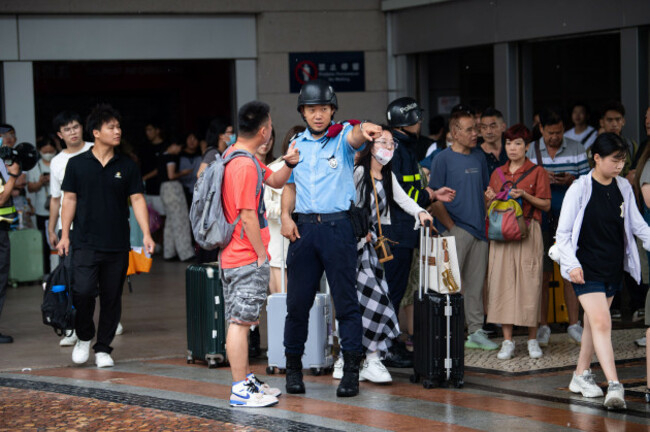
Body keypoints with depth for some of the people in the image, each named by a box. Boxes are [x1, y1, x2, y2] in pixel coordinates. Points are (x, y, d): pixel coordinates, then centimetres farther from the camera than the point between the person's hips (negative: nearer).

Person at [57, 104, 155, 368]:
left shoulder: (127, 167, 6)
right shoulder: (77, 164, 4)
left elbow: (137, 200, 4)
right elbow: (69, 200, 7)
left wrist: (146, 234, -7)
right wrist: (65, 235, 2)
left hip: (117, 245, 2)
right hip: (85, 244, -2)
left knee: (112, 298, 4)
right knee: (83, 291, -14)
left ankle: (103, 349, 17)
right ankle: (84, 337, 11)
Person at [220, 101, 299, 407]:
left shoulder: (235, 155, 13)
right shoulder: (245, 165, -20)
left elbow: (274, 181, 23)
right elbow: (247, 216, -20)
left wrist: (288, 163, 3)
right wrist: (262, 255, -13)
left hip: (232, 256, 11)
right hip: (248, 259, -11)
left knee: (240, 321, 15)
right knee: (240, 322, -7)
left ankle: (246, 379, 24)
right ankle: (241, 390, -5)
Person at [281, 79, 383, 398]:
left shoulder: (342, 137, 1)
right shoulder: (297, 144, 13)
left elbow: (355, 137, -23)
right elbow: (289, 184, 17)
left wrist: (365, 130, -48)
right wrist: (285, 216, -2)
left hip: (338, 225, -4)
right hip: (304, 227, 4)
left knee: (346, 300, -3)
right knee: (298, 300, 6)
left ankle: (351, 370, 2)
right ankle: (293, 366, 19)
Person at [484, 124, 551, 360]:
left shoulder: (537, 172, 3)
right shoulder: (498, 173, 15)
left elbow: (546, 205, 0)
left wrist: (524, 195, -14)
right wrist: (491, 199, -3)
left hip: (528, 232, -3)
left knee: (529, 283, -5)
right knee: (502, 282, -4)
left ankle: (532, 340, 5)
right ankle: (507, 341, 0)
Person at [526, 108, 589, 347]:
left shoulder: (576, 149, 5)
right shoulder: (531, 150, 5)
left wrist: (571, 181, -15)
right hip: (541, 217, 0)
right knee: (542, 273, 3)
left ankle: (574, 324, 6)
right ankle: (543, 325, 12)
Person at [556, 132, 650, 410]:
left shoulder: (624, 188, 6)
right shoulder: (580, 189, -9)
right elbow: (563, 232, -8)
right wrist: (571, 263, -17)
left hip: (614, 267, 5)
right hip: (587, 269, -5)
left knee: (594, 322, 15)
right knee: (601, 322, -15)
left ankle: (581, 375, 31)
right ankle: (614, 387, -22)